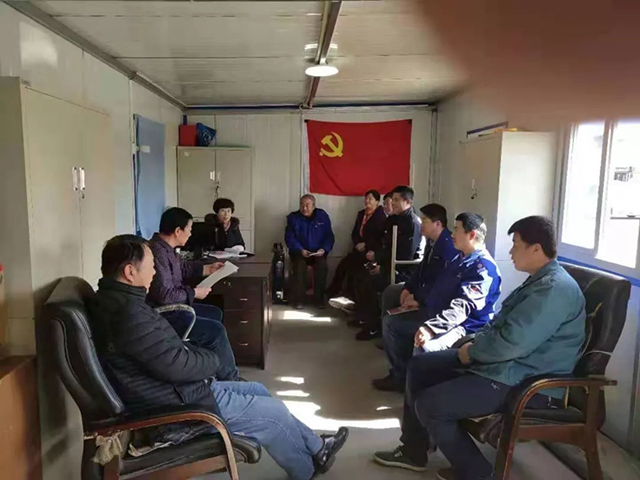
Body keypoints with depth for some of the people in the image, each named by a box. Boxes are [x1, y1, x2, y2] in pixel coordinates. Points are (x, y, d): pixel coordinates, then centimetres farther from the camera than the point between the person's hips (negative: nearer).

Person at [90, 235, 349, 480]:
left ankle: (314, 447, 31)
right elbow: (176, 364, -27)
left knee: (257, 391, 18)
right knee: (273, 411, 2)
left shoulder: (115, 299, 5)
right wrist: (212, 361, -8)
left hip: (172, 389, 10)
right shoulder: (129, 312, -29)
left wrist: (202, 358, 0)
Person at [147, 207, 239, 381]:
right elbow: (165, 295, -31)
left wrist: (208, 268, 25)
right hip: (162, 314, -12)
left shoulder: (165, 247, 6)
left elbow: (182, 268, 26)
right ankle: (230, 379, 5)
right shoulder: (157, 252, -28)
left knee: (215, 313, 19)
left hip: (172, 306, 12)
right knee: (215, 330, -15)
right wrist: (195, 293, -17)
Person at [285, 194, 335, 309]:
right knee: (300, 266, -32)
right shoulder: (293, 217, -2)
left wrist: (324, 249, -18)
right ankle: (297, 300, -19)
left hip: (318, 252, 1)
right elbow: (289, 238, -7)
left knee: (322, 266, -29)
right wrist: (300, 250, -23)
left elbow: (329, 236, 0)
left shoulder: (323, 216, 0)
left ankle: (319, 299, -14)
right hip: (299, 252, -1)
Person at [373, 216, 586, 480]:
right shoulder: (540, 281, 13)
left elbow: (511, 343, -30)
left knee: (430, 404, -20)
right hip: (504, 362, 11)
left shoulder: (554, 288, -22)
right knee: (419, 367, 9)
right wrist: (475, 344, 2)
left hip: (525, 382, -11)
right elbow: (499, 324, 20)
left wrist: (472, 352, -12)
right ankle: (413, 451, 20)